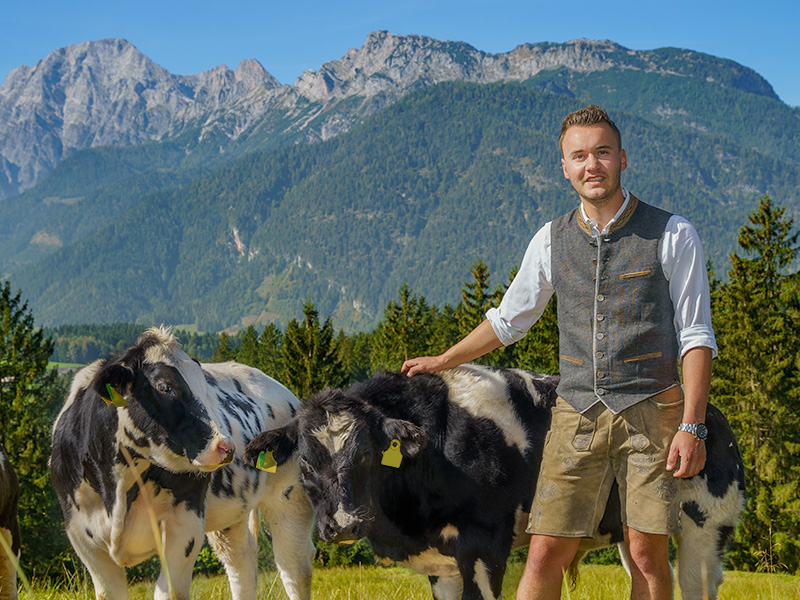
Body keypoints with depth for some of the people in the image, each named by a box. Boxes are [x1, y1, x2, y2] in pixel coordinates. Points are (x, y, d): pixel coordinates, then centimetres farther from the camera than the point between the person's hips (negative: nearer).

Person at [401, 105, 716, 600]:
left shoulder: (672, 235, -1)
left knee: (648, 556, -1)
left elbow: (696, 337, -2)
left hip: (650, 411, -2)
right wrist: (441, 362, 31)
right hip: (577, 413, 3)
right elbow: (509, 319, 24)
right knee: (546, 554, -4)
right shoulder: (552, 241, 8)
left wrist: (692, 426, -11)